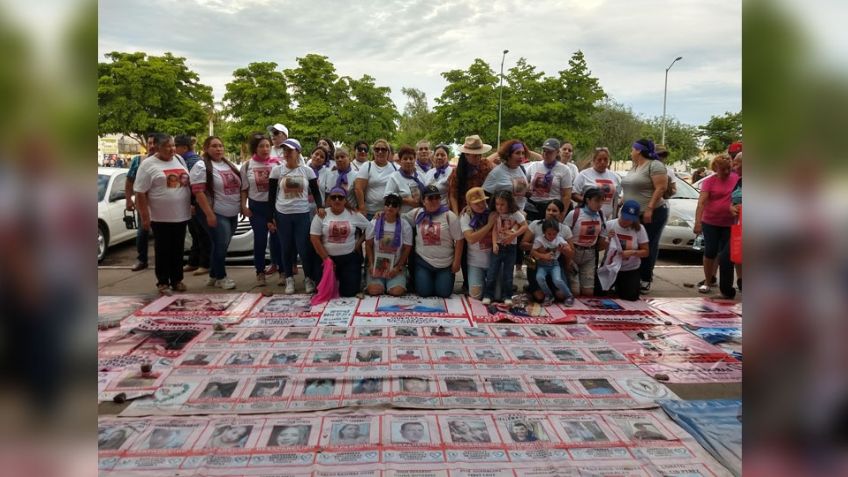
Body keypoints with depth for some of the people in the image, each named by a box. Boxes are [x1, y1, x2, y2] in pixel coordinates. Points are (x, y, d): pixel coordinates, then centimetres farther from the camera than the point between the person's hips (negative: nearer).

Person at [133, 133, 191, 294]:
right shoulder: (148, 165, -8)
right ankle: (163, 282, 14)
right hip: (160, 217, -5)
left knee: (178, 250, 12)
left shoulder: (180, 160, 9)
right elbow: (140, 192, -9)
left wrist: (191, 204, 13)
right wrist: (144, 216, -12)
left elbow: (187, 183, 18)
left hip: (181, 215, 5)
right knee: (163, 251, 4)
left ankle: (177, 280, 22)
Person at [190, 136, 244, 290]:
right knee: (221, 246, -4)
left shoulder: (229, 165, 14)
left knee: (221, 247, 13)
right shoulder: (202, 166, -10)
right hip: (217, 214, -7)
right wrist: (209, 214, -21)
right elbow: (198, 192, -16)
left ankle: (213, 276, 24)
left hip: (232, 213, 7)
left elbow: (239, 187, 19)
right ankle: (221, 277, 12)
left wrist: (242, 206, 10)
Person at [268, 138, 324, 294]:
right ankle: (289, 279, 21)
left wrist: (320, 206, -14)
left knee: (304, 248, -3)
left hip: (302, 214, -1)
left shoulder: (307, 170, 1)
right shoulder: (277, 170, 1)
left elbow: (315, 192, 6)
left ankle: (309, 278, 16)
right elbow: (271, 195, 3)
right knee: (286, 248, 7)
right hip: (282, 215, 1)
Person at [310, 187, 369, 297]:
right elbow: (315, 238, -6)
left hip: (350, 257, 0)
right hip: (327, 257, 0)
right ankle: (335, 277, 29)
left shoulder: (354, 214, -1)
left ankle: (343, 277, 28)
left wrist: (359, 243, -3)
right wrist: (326, 258, -9)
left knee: (349, 292, -7)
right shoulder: (321, 215, -4)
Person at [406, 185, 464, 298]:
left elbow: (459, 240, -5)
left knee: (444, 293, -5)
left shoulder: (449, 215, -6)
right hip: (423, 262, 1)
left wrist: (456, 262, -7)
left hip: (445, 263, -1)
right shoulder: (416, 213, 1)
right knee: (424, 292, -6)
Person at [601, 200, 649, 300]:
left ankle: (620, 285, 28)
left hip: (631, 269, 0)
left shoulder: (639, 229, -12)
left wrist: (632, 252, -26)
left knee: (631, 296, -8)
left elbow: (645, 252, -7)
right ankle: (616, 284, 28)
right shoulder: (609, 225, -12)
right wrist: (607, 240, -26)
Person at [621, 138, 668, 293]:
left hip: (651, 214, -8)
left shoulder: (655, 165, -10)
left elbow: (661, 188, -17)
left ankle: (645, 280, 0)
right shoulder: (634, 167, 17)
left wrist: (649, 208, -22)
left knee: (648, 247, -4)